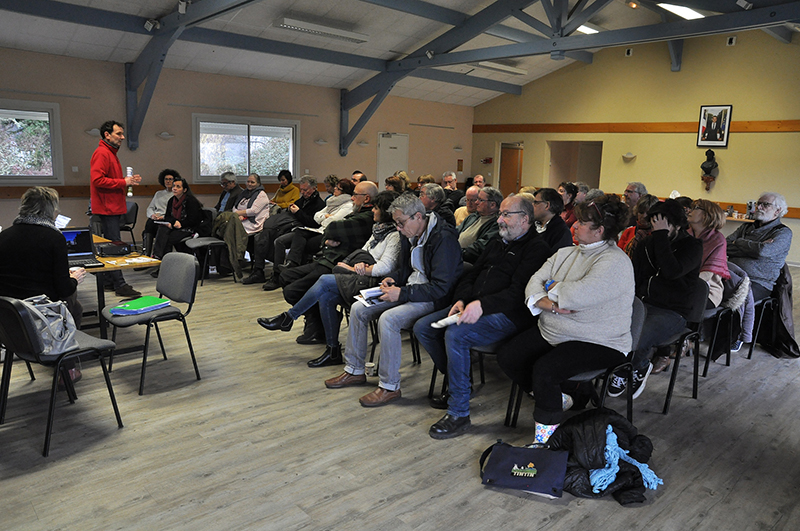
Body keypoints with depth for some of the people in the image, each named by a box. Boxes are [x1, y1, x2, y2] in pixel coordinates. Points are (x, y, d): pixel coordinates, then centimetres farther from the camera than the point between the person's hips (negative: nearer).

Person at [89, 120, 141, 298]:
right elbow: (97, 180, -22)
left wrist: (128, 181, 9)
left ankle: (109, 280, 22)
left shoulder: (111, 153, 20)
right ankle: (120, 285, -11)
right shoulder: (101, 153, -12)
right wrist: (124, 182, -17)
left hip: (112, 208, 11)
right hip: (107, 208, -11)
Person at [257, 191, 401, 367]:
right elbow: (363, 251, 21)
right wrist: (359, 263, -3)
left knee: (325, 280, -21)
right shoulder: (378, 229, 18)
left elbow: (384, 268, -20)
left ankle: (288, 317, -4)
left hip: (374, 282, -9)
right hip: (362, 278, 9)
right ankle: (333, 351, -8)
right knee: (325, 297, -15)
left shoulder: (395, 235, -12)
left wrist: (353, 269, -9)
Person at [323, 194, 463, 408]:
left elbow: (440, 287, -24)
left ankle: (390, 386, -17)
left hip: (432, 300, -9)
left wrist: (403, 293, -25)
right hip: (409, 291, 9)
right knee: (358, 309, 0)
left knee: (388, 319, -31)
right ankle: (354, 371, 13)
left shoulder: (443, 239, -21)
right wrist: (395, 281, 2)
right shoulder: (410, 234, 6)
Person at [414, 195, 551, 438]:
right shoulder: (496, 243, 21)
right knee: (422, 327, -3)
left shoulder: (536, 248, -6)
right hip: (473, 306, 9)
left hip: (506, 315, -9)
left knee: (455, 335, -33)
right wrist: (461, 300, 0)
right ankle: (455, 384, 11)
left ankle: (459, 414, -20)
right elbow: (472, 274, 20)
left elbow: (518, 293, -18)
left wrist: (482, 305, -29)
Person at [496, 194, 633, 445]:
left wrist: (552, 289, -9)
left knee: (544, 369, -30)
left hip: (597, 344, -8)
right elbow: (534, 284, 3)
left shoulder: (615, 262, -17)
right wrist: (550, 303, -18)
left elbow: (575, 296, -30)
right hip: (551, 332, 9)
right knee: (506, 357, -5)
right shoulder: (566, 253, 9)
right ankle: (557, 399, 12)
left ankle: (544, 439, -11)